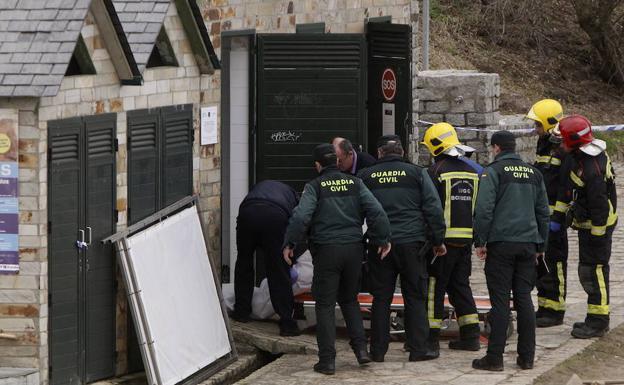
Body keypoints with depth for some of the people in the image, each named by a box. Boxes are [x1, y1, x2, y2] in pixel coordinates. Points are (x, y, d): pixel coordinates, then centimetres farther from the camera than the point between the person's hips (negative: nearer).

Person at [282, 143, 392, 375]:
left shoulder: (314, 187, -5)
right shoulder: (354, 184, 7)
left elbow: (301, 216, -17)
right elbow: (376, 212, 0)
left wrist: (290, 243, -10)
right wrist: (383, 240, 6)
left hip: (326, 251, -4)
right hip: (354, 249, 4)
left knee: (325, 305, 2)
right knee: (349, 300, 21)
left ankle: (327, 360, -1)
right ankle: (360, 349, 9)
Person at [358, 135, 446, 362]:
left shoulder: (365, 176, 7)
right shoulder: (416, 173, 2)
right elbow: (433, 209, 0)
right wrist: (438, 241, 5)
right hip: (411, 243, -1)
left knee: (381, 298, 7)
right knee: (415, 298, 4)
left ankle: (378, 350, 7)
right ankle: (418, 349, 3)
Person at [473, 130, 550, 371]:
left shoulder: (493, 172, -5)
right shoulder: (533, 173, 15)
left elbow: (484, 210, -12)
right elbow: (543, 212, 19)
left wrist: (480, 242, -5)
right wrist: (541, 245, 24)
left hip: (501, 245, -5)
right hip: (528, 245, 5)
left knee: (500, 301, -4)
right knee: (524, 299, 8)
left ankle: (495, 357, -4)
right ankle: (526, 357, 8)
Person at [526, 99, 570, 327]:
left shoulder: (564, 149, -16)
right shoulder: (544, 144, 15)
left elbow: (566, 187, -20)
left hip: (553, 214, -10)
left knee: (554, 261, -6)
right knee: (539, 261, 14)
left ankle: (554, 311, -2)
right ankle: (544, 307, 21)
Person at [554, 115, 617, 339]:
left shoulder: (593, 168, -26)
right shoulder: (582, 157, 6)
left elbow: (599, 205, -24)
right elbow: (572, 190, 20)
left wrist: (597, 236, -20)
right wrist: (561, 214, 25)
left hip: (597, 225, -10)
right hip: (586, 224, 10)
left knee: (594, 271, -7)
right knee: (588, 271, 16)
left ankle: (598, 322, -3)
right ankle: (596, 318, 24)